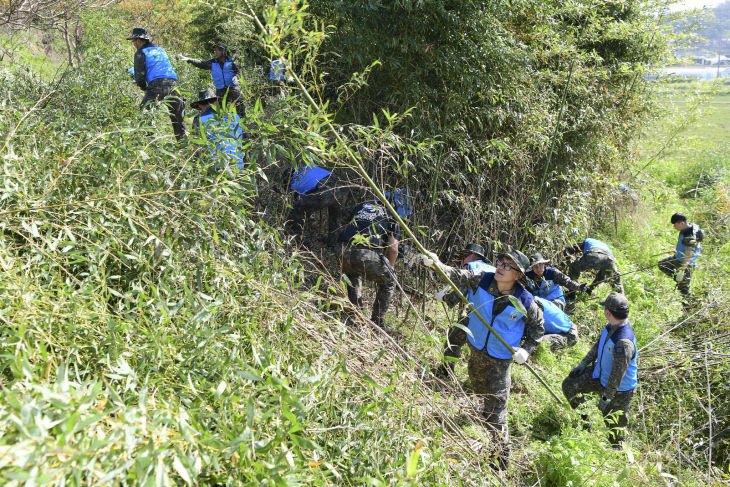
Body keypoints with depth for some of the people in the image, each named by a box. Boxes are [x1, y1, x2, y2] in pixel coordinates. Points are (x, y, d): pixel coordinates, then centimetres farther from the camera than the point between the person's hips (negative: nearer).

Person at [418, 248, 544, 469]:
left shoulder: (525, 302, -17)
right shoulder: (483, 280, -11)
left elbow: (538, 327, -1)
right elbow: (458, 275, -19)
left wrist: (526, 350, -11)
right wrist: (436, 264, -37)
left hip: (501, 359, -5)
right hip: (476, 351, 5)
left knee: (496, 411, -5)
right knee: (480, 395, 25)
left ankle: (500, 461, 7)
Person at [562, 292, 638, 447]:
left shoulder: (624, 343, -37)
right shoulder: (611, 326, -9)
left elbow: (618, 375, -30)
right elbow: (599, 344, 9)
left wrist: (606, 398, -21)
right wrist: (584, 363, 10)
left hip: (619, 389, -8)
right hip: (601, 375, 9)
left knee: (614, 427, 6)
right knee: (569, 385, 9)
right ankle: (584, 421, 25)